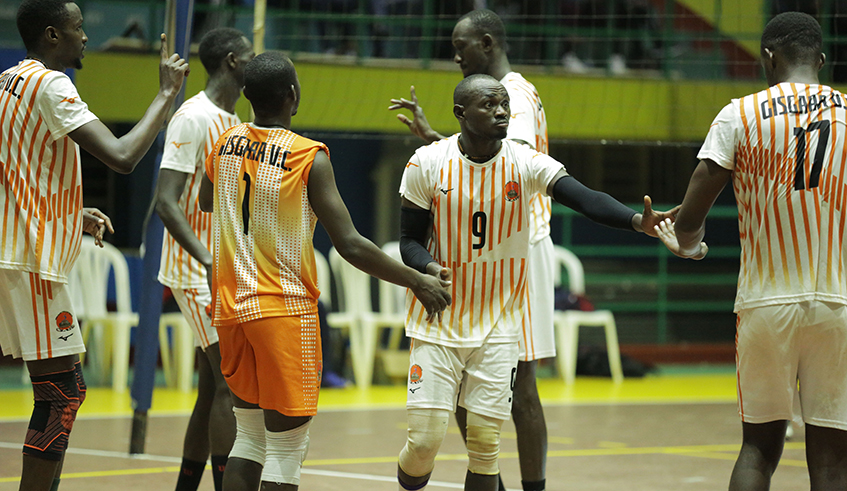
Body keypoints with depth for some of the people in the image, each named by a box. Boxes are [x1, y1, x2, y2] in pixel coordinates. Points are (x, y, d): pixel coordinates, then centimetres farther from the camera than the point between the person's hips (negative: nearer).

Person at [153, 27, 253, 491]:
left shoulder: (232, 121, 15)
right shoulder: (193, 118, -14)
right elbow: (166, 201, -21)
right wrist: (209, 261, -30)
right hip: (199, 273, -9)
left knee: (213, 390, 10)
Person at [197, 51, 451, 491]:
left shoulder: (225, 144, 4)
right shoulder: (309, 157, -14)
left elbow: (206, 202, 26)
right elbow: (350, 246, -16)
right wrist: (417, 282, -7)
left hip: (231, 306, 6)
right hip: (284, 307, -6)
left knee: (250, 436, 17)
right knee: (286, 450, -1)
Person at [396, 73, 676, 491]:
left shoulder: (526, 164, -8)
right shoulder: (428, 165, -8)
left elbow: (585, 199, -22)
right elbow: (409, 240, -1)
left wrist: (637, 221, -40)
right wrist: (429, 269, -24)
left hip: (498, 327, 1)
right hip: (439, 322, -1)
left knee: (485, 444, 0)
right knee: (424, 441, -5)